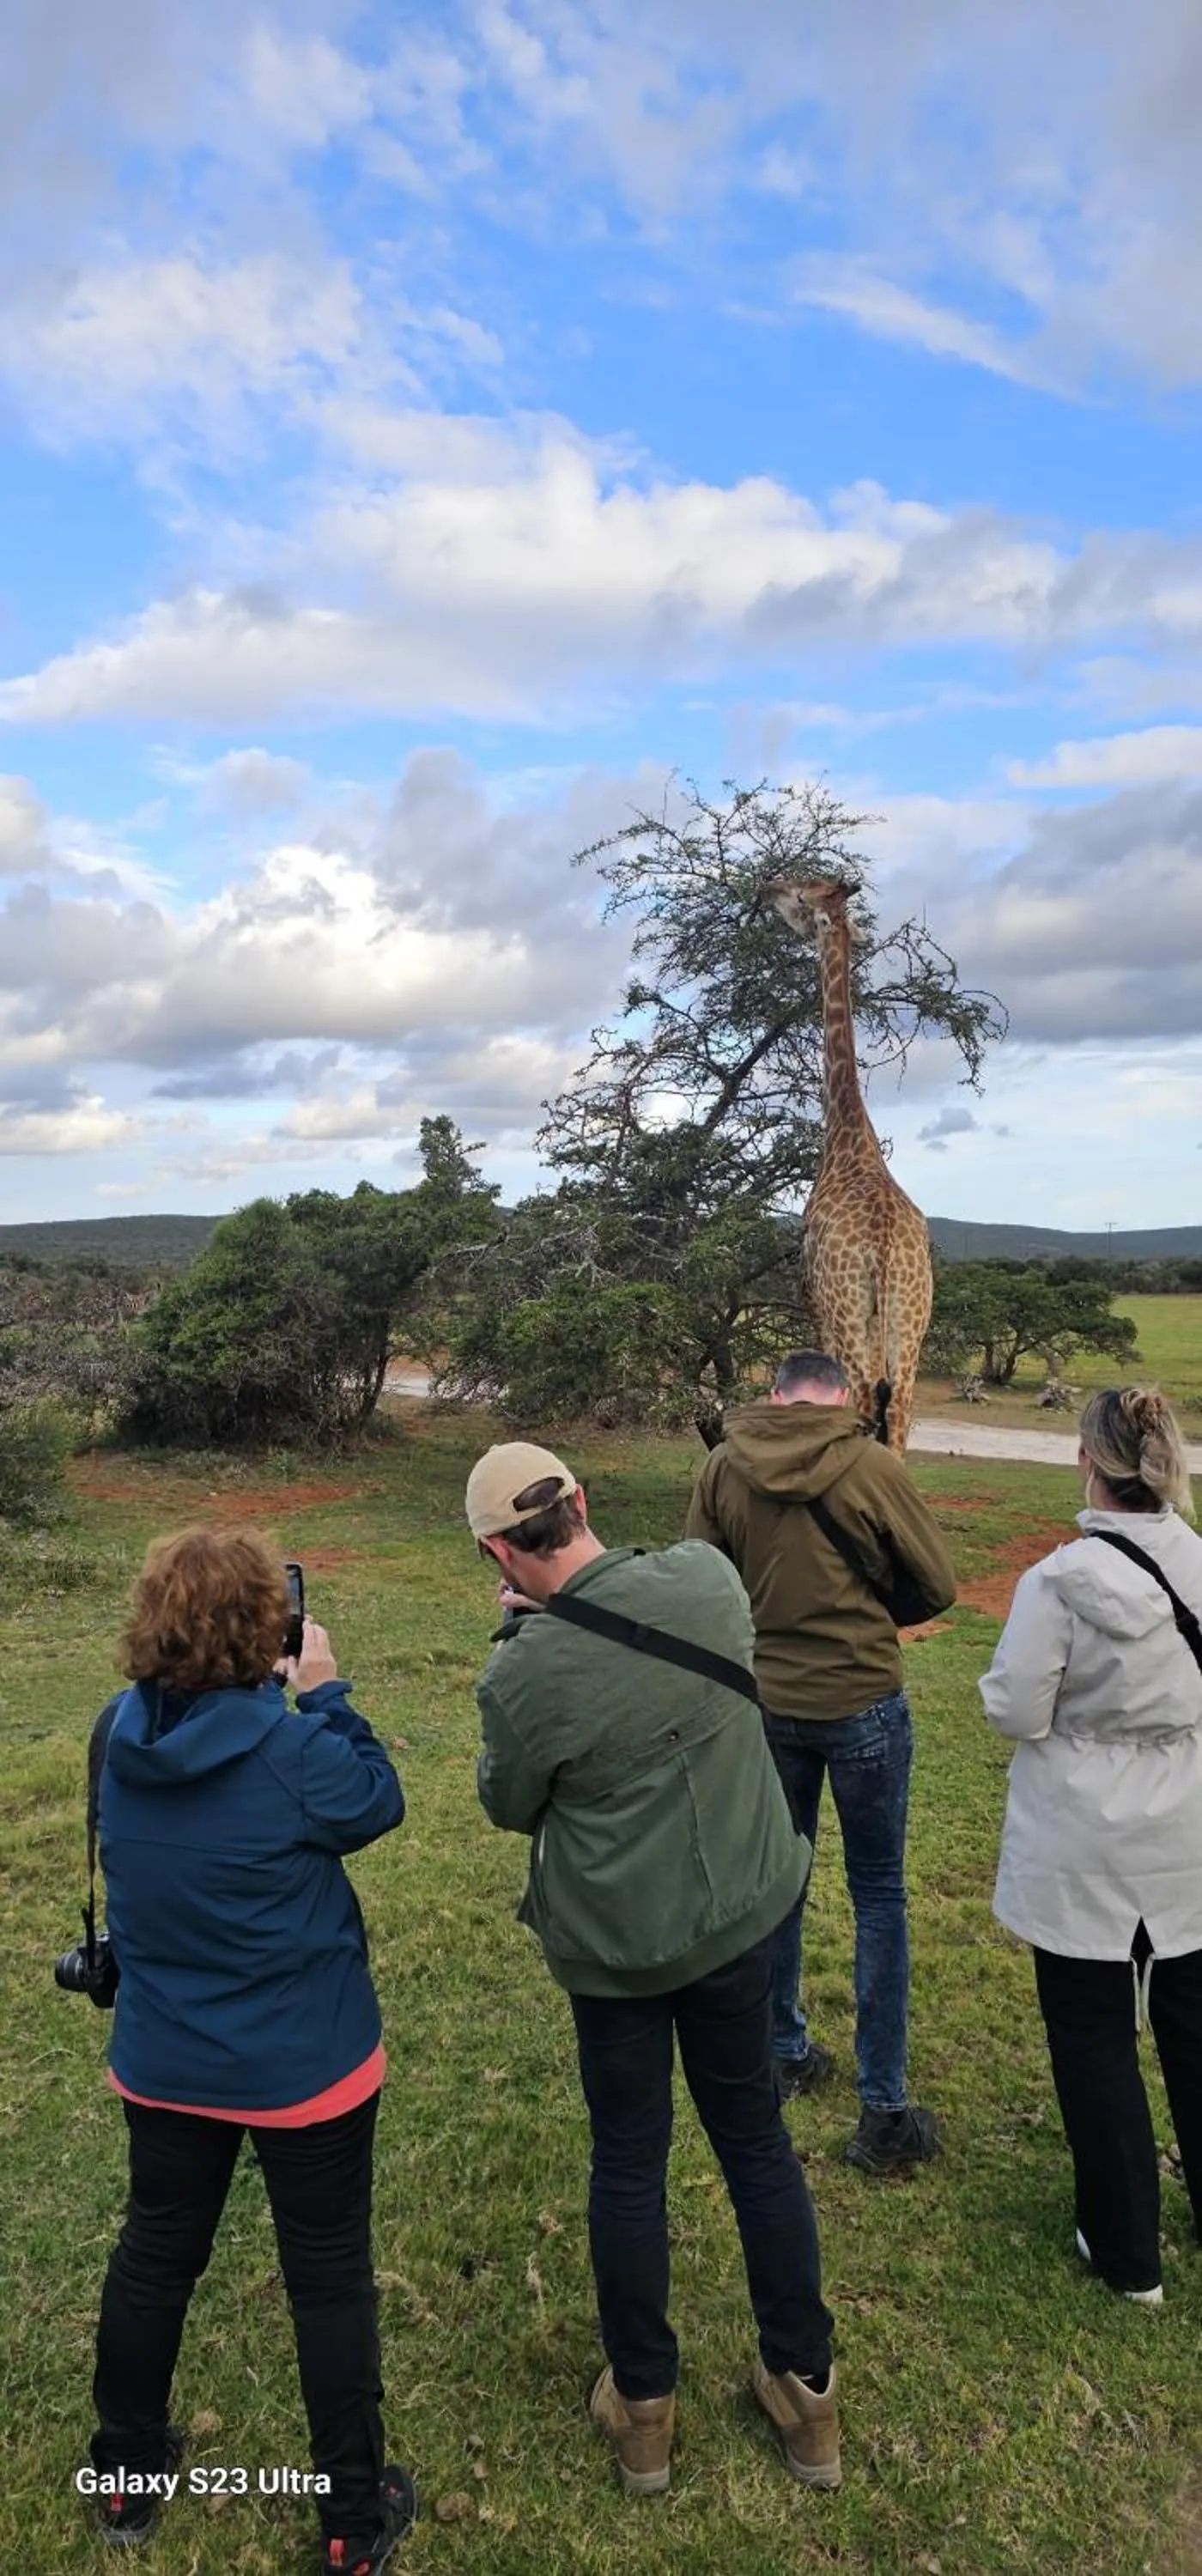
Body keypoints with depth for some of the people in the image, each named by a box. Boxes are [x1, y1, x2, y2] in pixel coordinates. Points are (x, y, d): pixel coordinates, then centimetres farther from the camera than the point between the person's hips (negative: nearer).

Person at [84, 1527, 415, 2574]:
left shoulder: (120, 1732, -12)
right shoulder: (294, 1748, -28)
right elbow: (378, 1802, -10)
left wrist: (277, 1698, -3)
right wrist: (325, 1693, -6)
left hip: (163, 2061, 5)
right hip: (304, 2065, -5)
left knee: (155, 2252, 26)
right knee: (330, 2275, 14)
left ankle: (126, 2474, 46)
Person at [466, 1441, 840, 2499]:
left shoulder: (528, 1672, -26)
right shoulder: (708, 1577, -16)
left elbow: (511, 1806, -5)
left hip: (615, 1945, -3)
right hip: (738, 1915, 3)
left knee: (629, 2159, 18)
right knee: (757, 2138, 21)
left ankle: (643, 2406, 36)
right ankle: (806, 2389, 36)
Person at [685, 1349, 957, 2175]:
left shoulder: (722, 1468, -7)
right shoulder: (873, 1467, -14)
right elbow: (938, 1586, -6)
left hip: (765, 1703, 3)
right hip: (863, 1702, -3)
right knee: (879, 1897, 11)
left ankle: (786, 2053, 37)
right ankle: (885, 2112, 16)